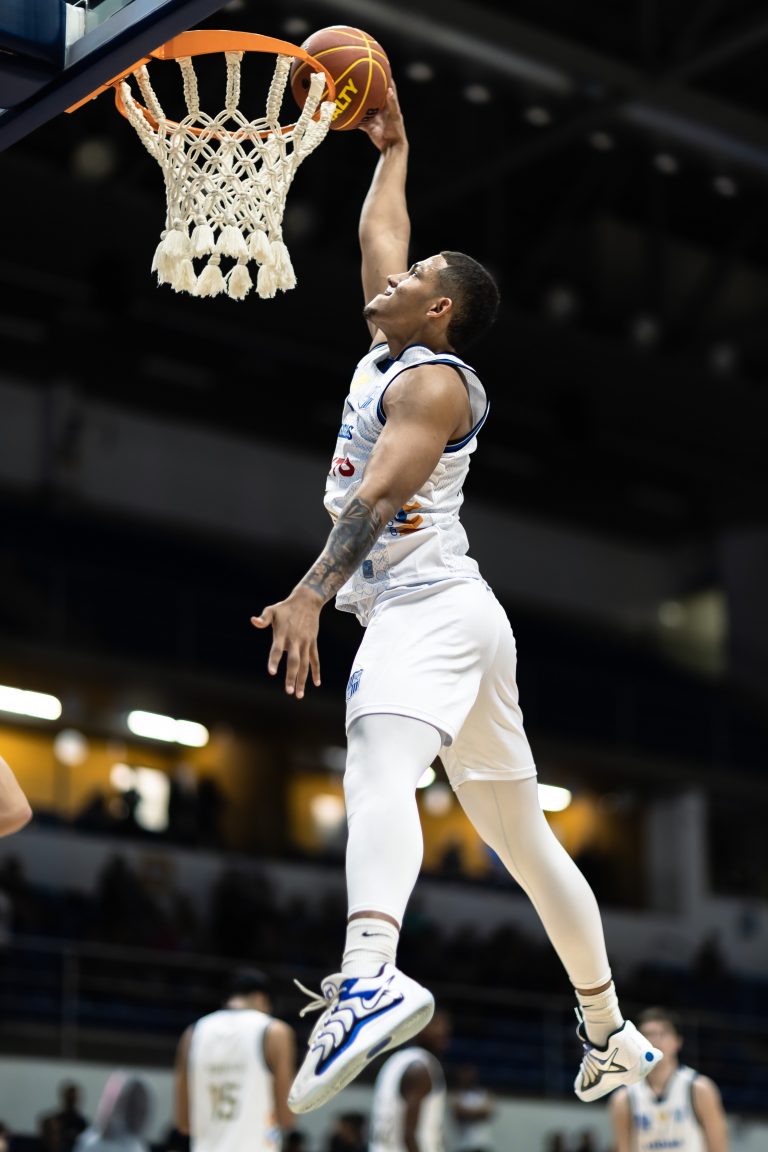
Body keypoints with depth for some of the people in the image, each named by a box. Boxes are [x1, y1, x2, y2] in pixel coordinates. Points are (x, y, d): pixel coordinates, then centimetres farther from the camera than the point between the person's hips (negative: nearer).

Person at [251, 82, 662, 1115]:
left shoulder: (432, 382, -8)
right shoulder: (391, 353, 18)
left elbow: (378, 492, -23)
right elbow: (377, 232, 31)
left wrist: (311, 592, -34)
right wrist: (392, 147, 43)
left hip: (426, 605, -10)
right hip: (450, 615, 10)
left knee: (378, 769, -36)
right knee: (523, 836, 15)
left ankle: (371, 977, -61)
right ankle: (612, 1037, 24)